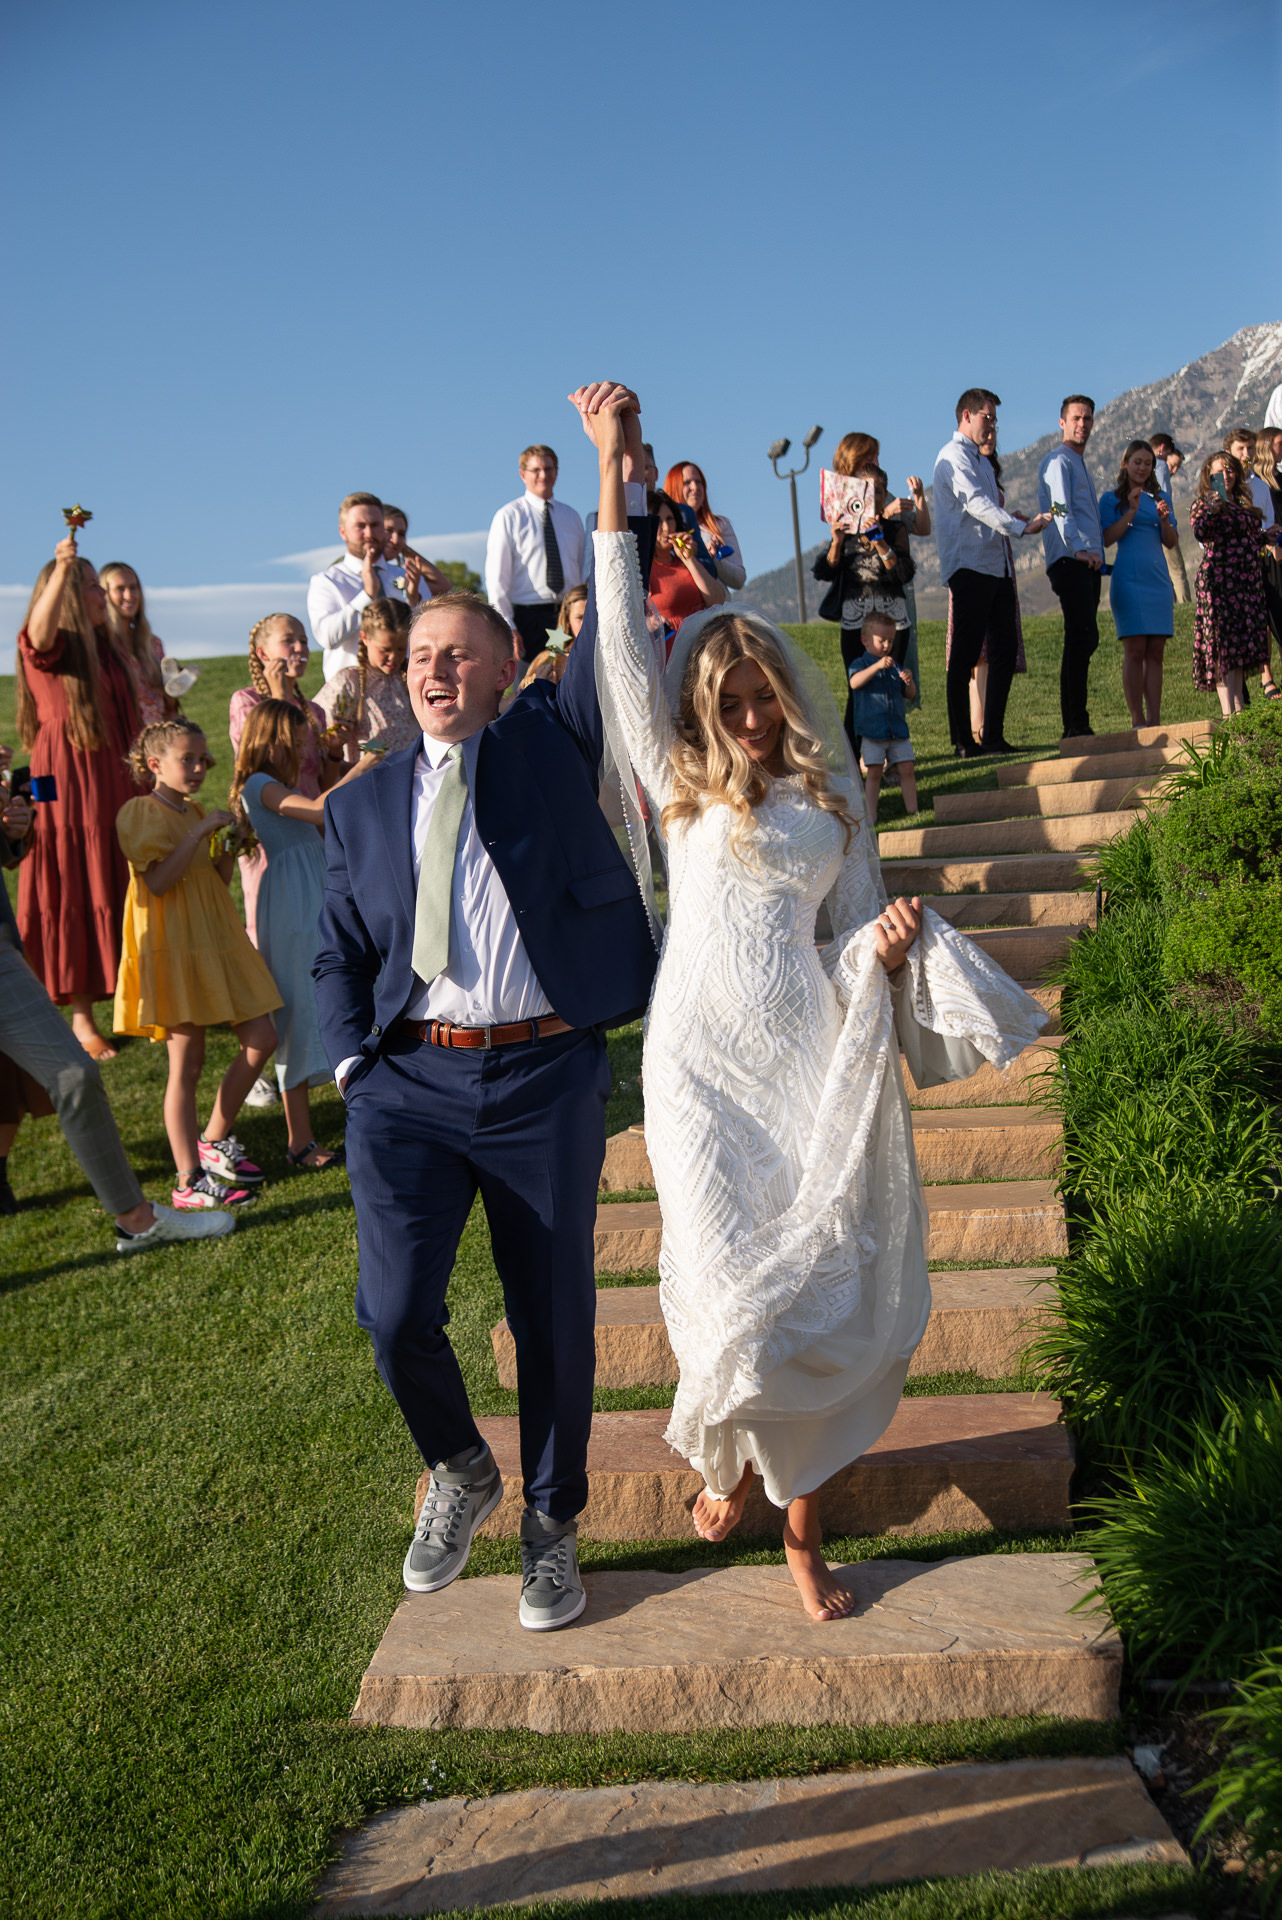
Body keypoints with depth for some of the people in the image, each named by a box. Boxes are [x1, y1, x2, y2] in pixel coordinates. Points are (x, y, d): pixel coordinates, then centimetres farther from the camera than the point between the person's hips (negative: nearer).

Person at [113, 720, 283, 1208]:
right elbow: (158, 882, -21)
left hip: (217, 941, 8)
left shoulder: (196, 812, 16)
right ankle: (189, 1181, 3)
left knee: (262, 1039, 5)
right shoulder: (141, 812, -8)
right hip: (172, 948, -8)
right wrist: (200, 833, -21)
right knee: (187, 1062, -5)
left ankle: (214, 1140, 22)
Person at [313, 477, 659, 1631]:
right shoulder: (362, 806, 13)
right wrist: (352, 1063, 2)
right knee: (395, 1310, -7)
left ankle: (552, 1525, 31)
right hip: (408, 1081, 2)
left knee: (554, 1316, 9)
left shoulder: (555, 739, 7)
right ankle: (460, 1473, 25)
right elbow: (339, 953, 16)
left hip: (546, 1075, -1)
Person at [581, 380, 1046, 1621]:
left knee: (828, 1302, 2)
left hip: (815, 1063, 1)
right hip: (706, 1064, -1)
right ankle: (731, 1453, 29)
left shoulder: (830, 796, 11)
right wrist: (612, 472, -5)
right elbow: (625, 645, -1)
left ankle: (799, 1516, 21)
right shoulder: (681, 780, 7)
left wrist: (892, 946, -11)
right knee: (739, 1297, -3)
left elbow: (859, 933, 14)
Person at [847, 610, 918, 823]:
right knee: (873, 772, -4)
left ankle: (912, 809, 12)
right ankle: (871, 816, 2)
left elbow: (909, 693, 15)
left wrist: (909, 681, -8)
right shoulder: (860, 664, -3)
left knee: (907, 769, 3)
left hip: (898, 728, 4)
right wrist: (877, 666, -36)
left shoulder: (894, 667, 12)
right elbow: (854, 683, -25)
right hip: (872, 730, -4)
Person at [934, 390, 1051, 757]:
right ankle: (963, 741, -5)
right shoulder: (954, 456, -7)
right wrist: (1020, 527, -29)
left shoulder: (979, 460, 25)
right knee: (966, 655, -8)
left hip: (996, 567, 10)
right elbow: (977, 503, -22)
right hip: (969, 568, -10)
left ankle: (994, 736, 11)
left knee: (1004, 649, 6)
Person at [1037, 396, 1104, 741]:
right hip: (1070, 561, -10)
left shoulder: (1079, 463, 27)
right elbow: (1060, 509, -17)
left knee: (1083, 640, 7)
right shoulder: (1058, 461, -3)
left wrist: (1097, 554, 22)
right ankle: (1075, 725, -18)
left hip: (1086, 562, 10)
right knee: (1083, 638, -16)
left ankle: (1076, 724, 9)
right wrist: (1079, 549, -27)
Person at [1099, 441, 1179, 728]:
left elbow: (1171, 543, 12)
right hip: (1129, 578, -4)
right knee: (1135, 650, -10)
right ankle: (1137, 720, -9)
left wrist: (1165, 519, -5)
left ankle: (1155, 720, -1)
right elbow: (1107, 538, -6)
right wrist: (1131, 511, -13)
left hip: (1158, 579, 5)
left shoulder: (1159, 498, 18)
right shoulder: (1112, 498, 6)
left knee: (1155, 652, 0)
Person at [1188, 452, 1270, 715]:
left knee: (1243, 642, 7)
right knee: (1224, 644, -11)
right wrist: (1212, 510, -31)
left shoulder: (1243, 502, 19)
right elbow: (1200, 533, -18)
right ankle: (1228, 711, -15)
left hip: (1249, 580, 7)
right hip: (1219, 579, -7)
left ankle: (1240, 707, 10)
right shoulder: (1203, 503, 0)